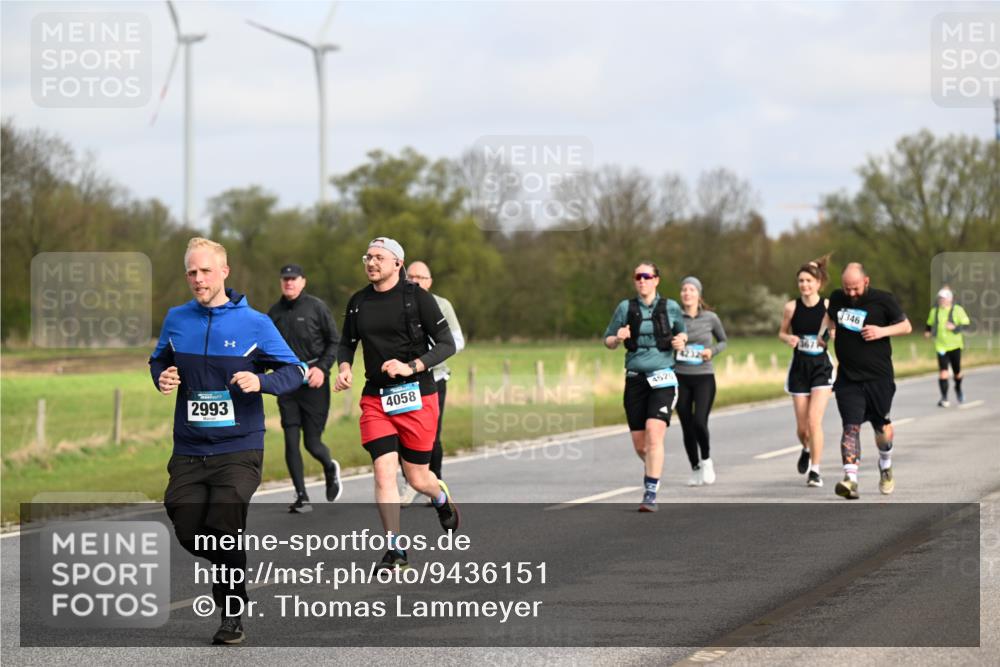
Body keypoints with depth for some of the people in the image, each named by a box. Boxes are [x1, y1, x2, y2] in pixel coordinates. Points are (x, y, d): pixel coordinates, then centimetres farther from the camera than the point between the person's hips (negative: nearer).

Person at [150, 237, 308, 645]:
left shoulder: (254, 323, -4)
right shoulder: (176, 320, 6)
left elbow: (295, 371, 0)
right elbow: (159, 361, 22)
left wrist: (261, 382, -19)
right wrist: (162, 378, -1)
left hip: (239, 448, -4)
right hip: (189, 450, 4)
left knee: (223, 523, -17)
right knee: (188, 532, -3)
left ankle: (233, 614, 4)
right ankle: (227, 571, 32)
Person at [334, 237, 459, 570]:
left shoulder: (417, 297, -6)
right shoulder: (358, 302, 7)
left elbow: (447, 344, -6)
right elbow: (347, 343, 21)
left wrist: (411, 367, -19)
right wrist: (344, 367, 0)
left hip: (416, 397, -3)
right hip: (375, 398, 3)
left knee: (417, 478, 5)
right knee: (384, 471, -11)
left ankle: (442, 498, 41)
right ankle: (395, 548, -4)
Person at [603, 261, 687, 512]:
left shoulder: (670, 307, 4)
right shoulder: (625, 308, 5)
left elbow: (682, 333, 21)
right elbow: (608, 342, 11)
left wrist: (681, 340, -2)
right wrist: (618, 338, -12)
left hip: (662, 378, -2)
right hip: (635, 379, 2)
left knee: (654, 434, -20)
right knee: (639, 444, 6)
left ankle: (650, 495, -19)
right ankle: (652, 469, 39)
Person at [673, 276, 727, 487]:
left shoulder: (710, 318, 1)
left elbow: (723, 341, 14)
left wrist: (712, 351, -5)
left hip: (704, 377, -1)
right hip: (680, 378, 1)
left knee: (699, 422, -16)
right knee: (687, 427, 2)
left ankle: (706, 460, 9)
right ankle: (695, 469, 18)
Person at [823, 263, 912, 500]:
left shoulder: (883, 300, -6)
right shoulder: (837, 298, 5)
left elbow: (906, 326, 2)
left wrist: (883, 331, -14)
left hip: (878, 377, -1)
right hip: (848, 379, 1)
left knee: (882, 427, 11)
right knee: (851, 427, -13)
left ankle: (885, 465, 41)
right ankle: (850, 479, -23)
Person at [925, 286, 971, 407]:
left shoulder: (957, 310, -4)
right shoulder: (934, 311, 5)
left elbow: (966, 324, -6)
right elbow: (930, 324, 21)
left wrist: (955, 328, -23)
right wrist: (928, 332, 1)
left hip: (955, 346, -1)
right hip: (940, 346, 1)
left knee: (957, 371, 8)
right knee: (943, 371, -13)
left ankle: (958, 388, 41)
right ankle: (944, 398, -10)